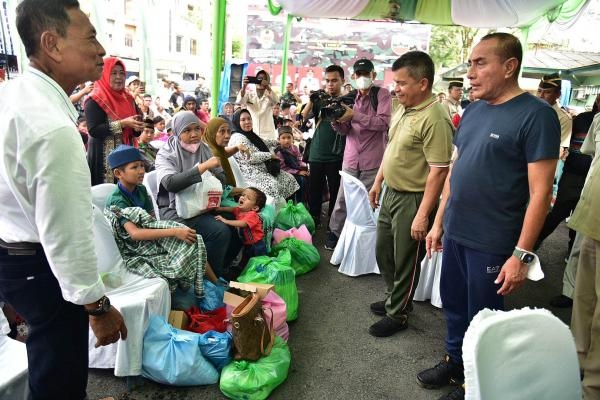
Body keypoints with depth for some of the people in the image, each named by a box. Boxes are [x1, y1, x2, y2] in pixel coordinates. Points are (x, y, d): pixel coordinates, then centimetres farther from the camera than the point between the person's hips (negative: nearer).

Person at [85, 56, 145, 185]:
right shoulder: (95, 100, -6)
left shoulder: (128, 99, 12)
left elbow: (134, 132, 14)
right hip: (104, 158, -5)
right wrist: (122, 123, -22)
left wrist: (137, 127, -9)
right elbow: (93, 130, -16)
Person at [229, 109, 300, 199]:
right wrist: (270, 155, -14)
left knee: (289, 179, 1)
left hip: (261, 170, 10)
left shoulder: (251, 135, 16)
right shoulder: (238, 138, -13)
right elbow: (249, 157, -24)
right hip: (250, 173, -10)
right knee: (272, 184, -34)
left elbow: (262, 143, 37)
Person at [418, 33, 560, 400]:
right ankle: (455, 363, 42)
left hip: (492, 243, -6)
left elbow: (540, 191, -16)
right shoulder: (472, 112, 7)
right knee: (454, 305, 19)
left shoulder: (536, 115, -13)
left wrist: (522, 254, -19)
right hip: (455, 234, 6)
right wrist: (439, 223, 12)